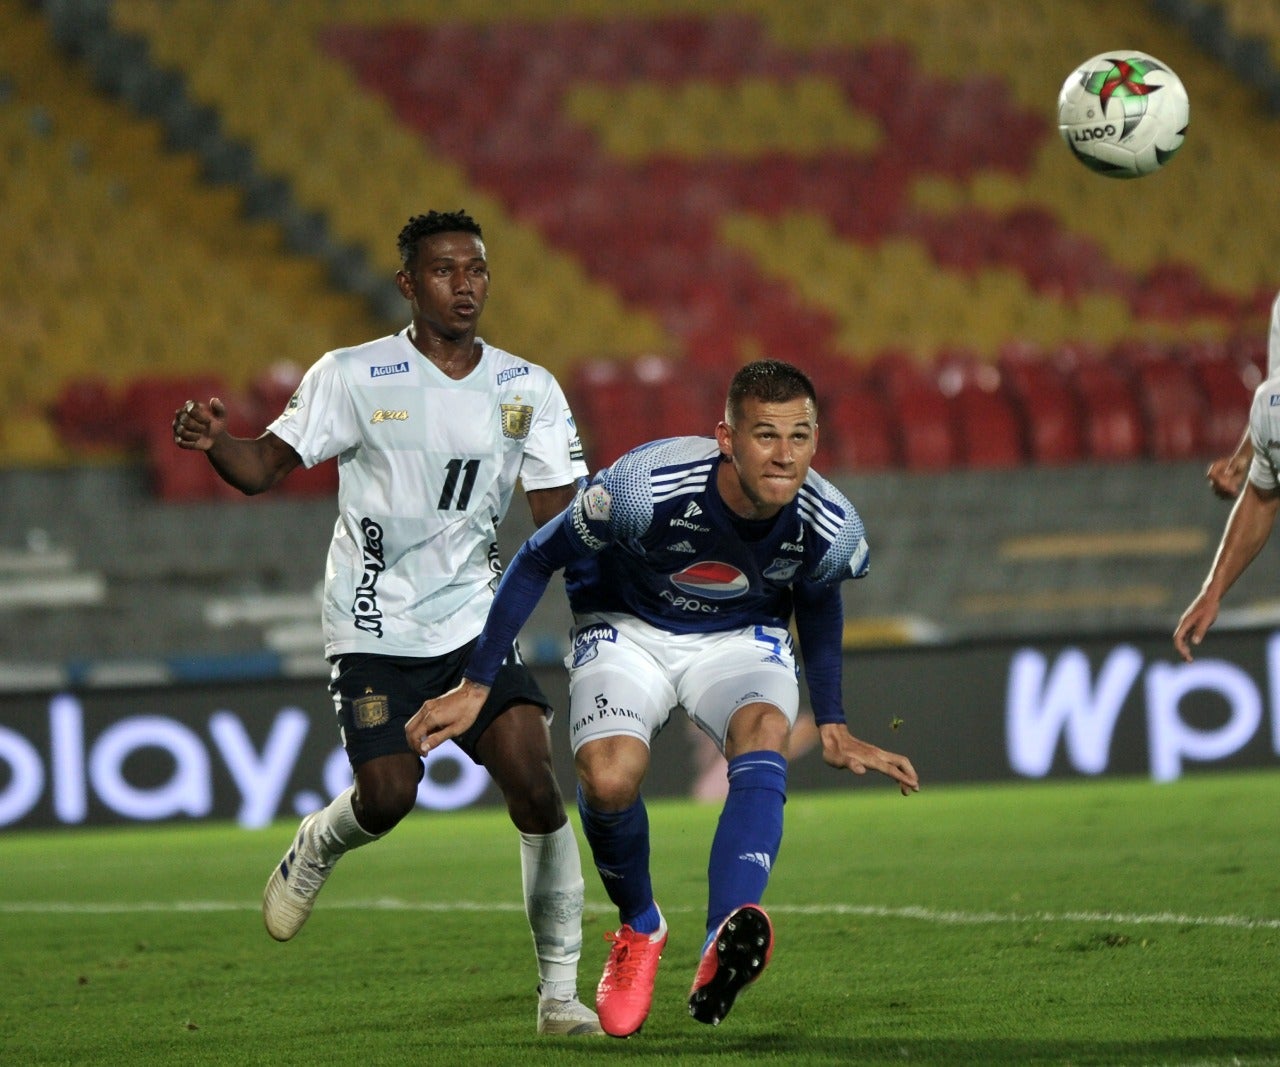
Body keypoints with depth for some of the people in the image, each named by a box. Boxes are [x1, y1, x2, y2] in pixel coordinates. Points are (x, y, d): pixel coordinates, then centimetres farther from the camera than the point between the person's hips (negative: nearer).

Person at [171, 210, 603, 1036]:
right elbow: (267, 467, -4)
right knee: (388, 797, -13)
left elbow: (562, 517, 4)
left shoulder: (528, 390, 3)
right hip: (375, 633, -2)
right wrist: (213, 442, -25)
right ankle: (319, 847, 27)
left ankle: (561, 990, -5)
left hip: (476, 624, 2)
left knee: (535, 784, -15)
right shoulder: (353, 378, -4)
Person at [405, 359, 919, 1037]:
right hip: (628, 631, -2)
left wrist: (831, 726, 11)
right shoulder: (642, 488, -32)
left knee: (764, 734, -33)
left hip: (742, 639, 2)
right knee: (608, 777, -29)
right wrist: (475, 686, -8)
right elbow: (538, 560, -14)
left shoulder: (830, 529, -22)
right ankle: (639, 929, 3)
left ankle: (722, 953, -51)